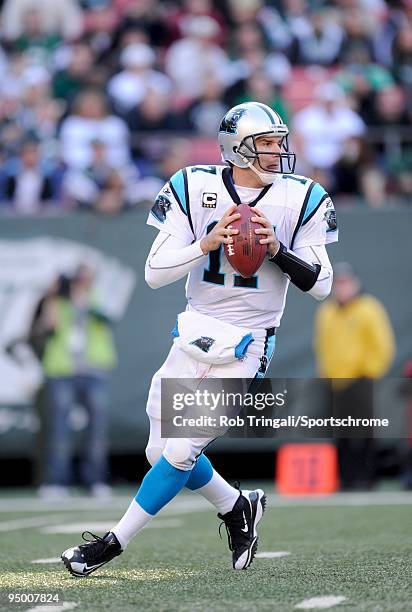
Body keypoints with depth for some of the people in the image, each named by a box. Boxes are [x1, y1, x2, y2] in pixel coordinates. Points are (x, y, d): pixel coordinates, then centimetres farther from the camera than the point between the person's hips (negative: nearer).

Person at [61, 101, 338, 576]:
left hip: (246, 345, -3)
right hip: (194, 335, 3)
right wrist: (208, 243, -21)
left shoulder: (300, 200, -5)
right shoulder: (194, 189, -4)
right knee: (162, 452, 7)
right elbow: (154, 273, -6)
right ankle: (237, 508, 31)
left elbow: (321, 284, -3)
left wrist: (277, 250, -18)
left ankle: (114, 543, 6)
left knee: (179, 453, -8)